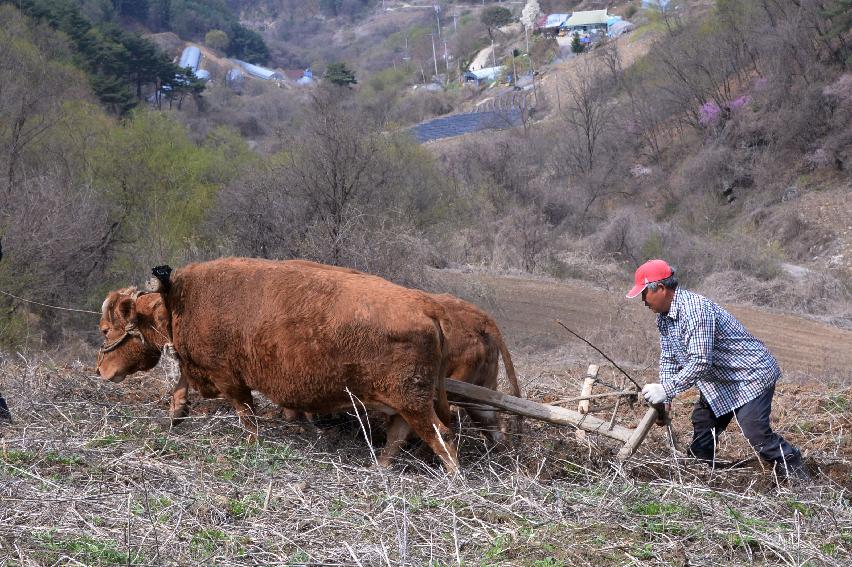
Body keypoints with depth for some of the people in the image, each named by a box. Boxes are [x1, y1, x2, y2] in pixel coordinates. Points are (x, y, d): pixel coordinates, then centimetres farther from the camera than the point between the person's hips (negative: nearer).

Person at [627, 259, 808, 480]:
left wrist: (666, 390, -33)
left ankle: (798, 476, -7)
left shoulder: (695, 308, -29)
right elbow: (668, 358, 9)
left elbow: (700, 362, -34)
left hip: (752, 374, -10)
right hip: (719, 381, 10)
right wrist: (662, 397, -4)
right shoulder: (664, 317, 3)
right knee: (702, 423, 14)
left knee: (756, 433, -19)